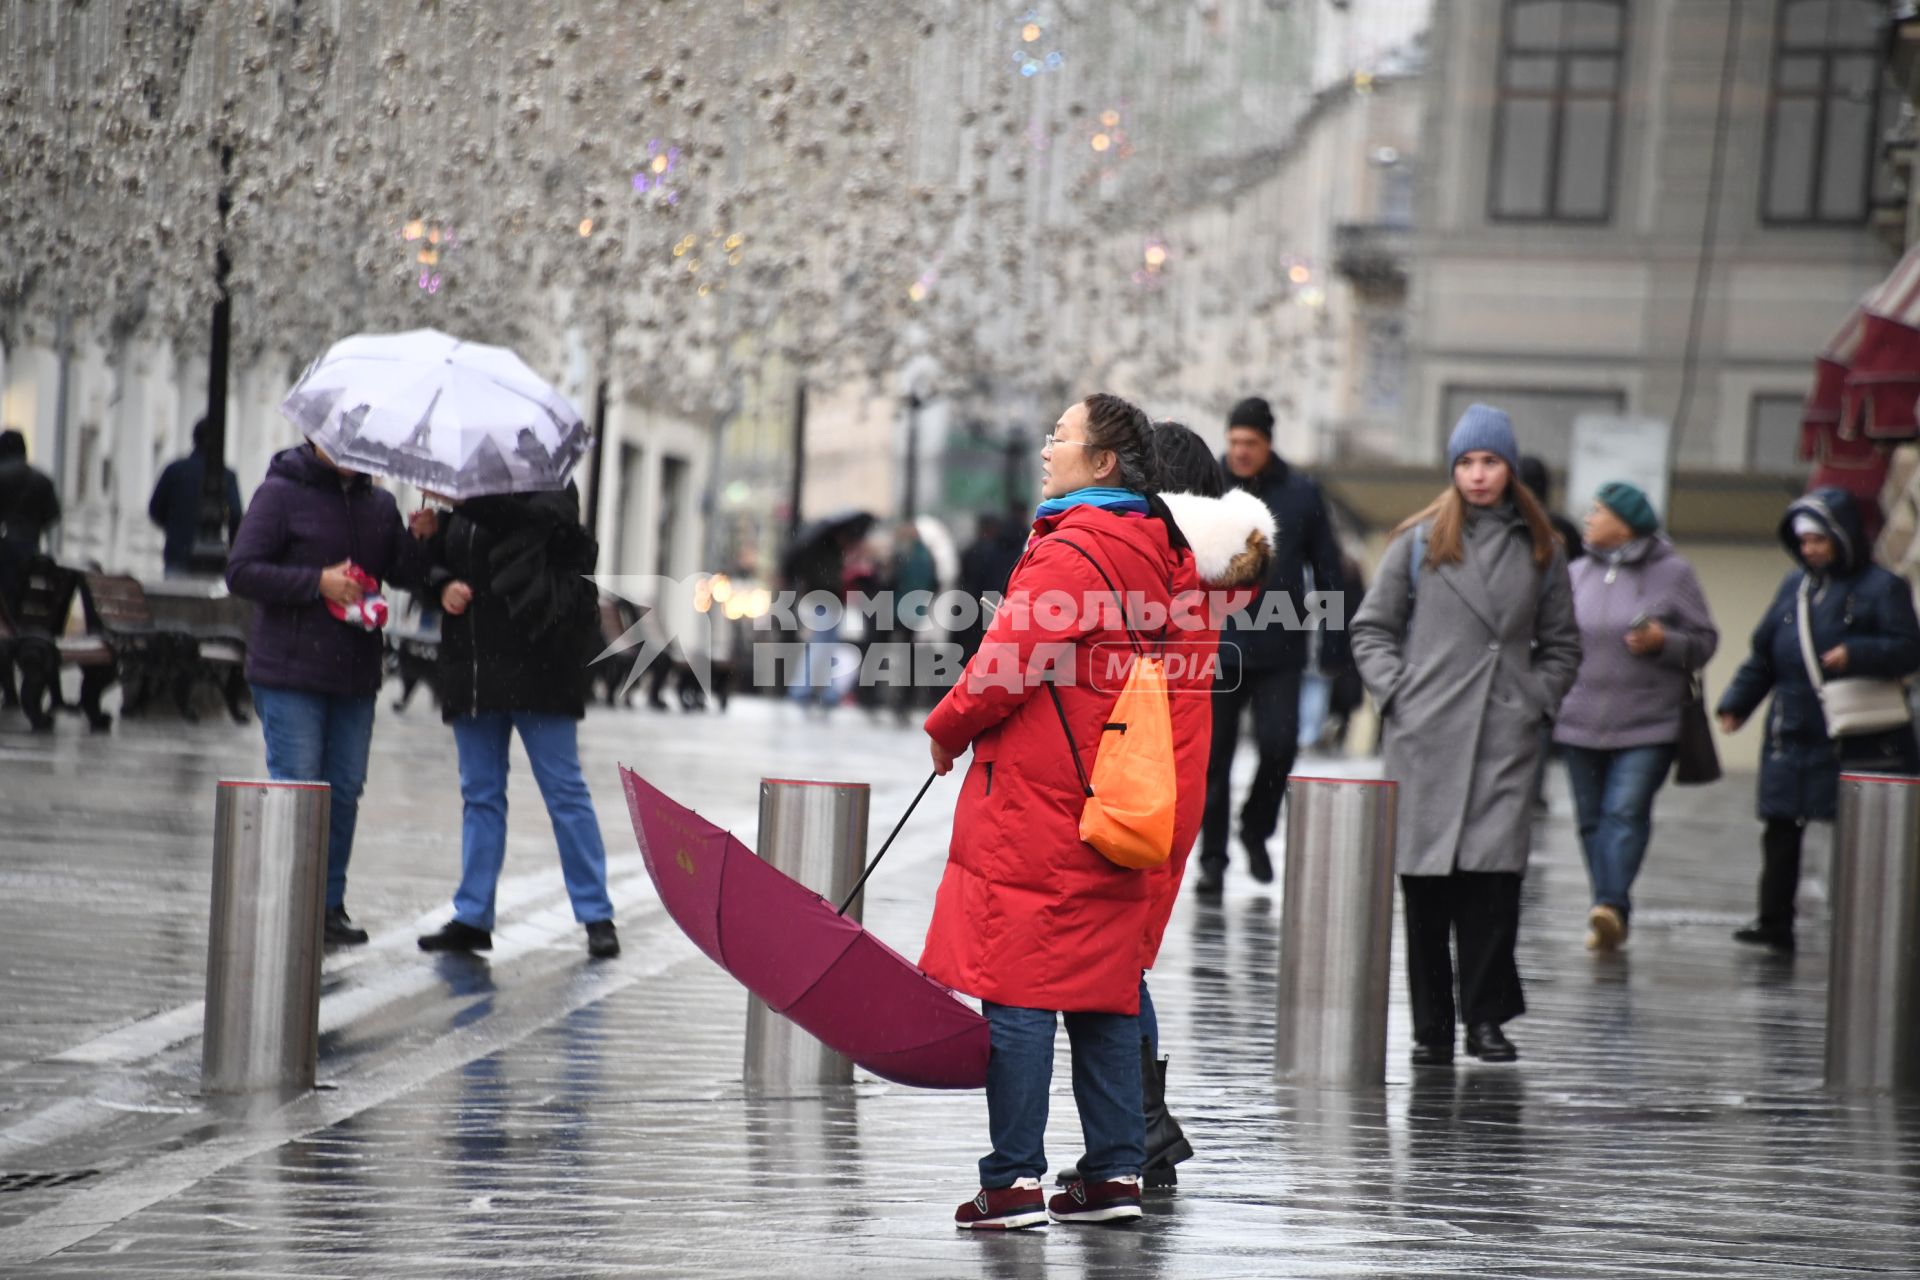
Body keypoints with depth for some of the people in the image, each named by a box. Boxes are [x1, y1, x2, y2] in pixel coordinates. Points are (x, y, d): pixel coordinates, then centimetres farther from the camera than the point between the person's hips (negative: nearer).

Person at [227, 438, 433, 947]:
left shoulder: (378, 503, 14)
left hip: (356, 676, 6)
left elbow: (407, 577, 10)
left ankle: (330, 904, 15)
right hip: (290, 674, -6)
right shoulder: (280, 494, -4)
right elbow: (241, 572, -10)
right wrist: (317, 582, -18)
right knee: (296, 787, -6)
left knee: (345, 790, 7)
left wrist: (421, 541, -10)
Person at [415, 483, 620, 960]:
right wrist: (444, 584, -3)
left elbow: (529, 515, -25)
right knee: (480, 793, 10)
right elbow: (437, 557, 20)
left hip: (535, 665, -6)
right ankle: (473, 917, 15)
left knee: (564, 789, -1)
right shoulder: (465, 498, 13)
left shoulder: (549, 485, -4)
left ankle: (597, 916, 5)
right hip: (472, 666, 6)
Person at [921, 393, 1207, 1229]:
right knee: (1102, 981, 12)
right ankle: (1117, 1170, 13)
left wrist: (947, 731, -1)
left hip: (1036, 807, -9)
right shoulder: (1155, 553, 13)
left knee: (1015, 987, -5)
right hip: (1109, 807, 9)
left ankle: (1015, 1181, -5)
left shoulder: (1070, 553, -15)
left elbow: (1005, 668, -18)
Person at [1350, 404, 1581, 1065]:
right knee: (1426, 876, 0)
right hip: (1427, 735, -1)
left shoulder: (1539, 550, 12)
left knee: (1495, 872, -10)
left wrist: (1540, 700, 6)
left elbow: (1561, 644, 21)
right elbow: (1371, 627, 10)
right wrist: (1395, 691, -2)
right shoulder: (1419, 540, 6)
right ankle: (1431, 1027, 7)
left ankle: (1486, 1017, -2)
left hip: (1506, 737, 1)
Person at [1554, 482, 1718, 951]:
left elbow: (1704, 641, 2)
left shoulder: (1672, 573, 0)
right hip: (1581, 721, 4)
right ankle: (1609, 917, 13)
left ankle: (1613, 905, -24)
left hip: (1648, 724, -4)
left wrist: (1663, 642, -16)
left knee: (1627, 811, -16)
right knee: (1593, 818, 6)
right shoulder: (1576, 574, 10)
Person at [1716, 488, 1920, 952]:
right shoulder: (1794, 587, 14)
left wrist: (1856, 654, -25)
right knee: (1780, 828, 2)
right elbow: (1763, 653, 18)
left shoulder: (1881, 588, -3)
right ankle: (1774, 923, 8)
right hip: (1794, 735, 5)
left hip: (1859, 742, -5)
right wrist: (1738, 702, 9)